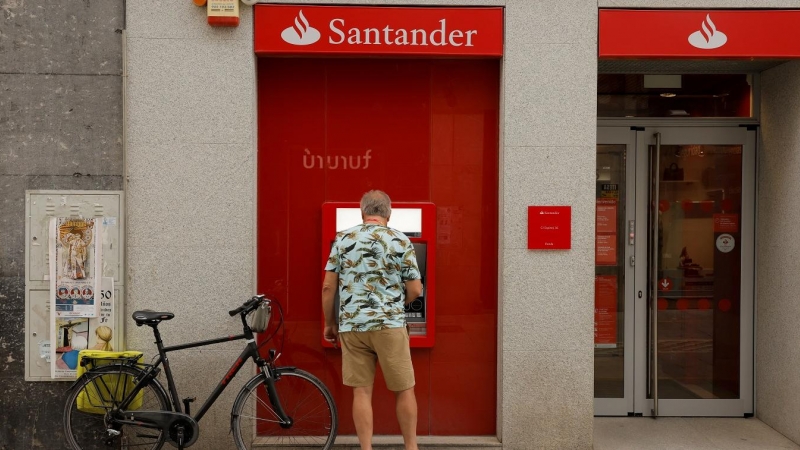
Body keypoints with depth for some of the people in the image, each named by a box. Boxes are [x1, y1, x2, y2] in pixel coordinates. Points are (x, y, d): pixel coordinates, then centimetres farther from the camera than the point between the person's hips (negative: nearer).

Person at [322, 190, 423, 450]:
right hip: (390, 325, -2)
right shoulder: (401, 241, 0)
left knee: (362, 392, 6)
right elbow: (415, 290, 1)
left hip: (352, 326, 2)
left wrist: (329, 324, 14)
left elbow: (328, 287, 3)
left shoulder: (343, 239, 4)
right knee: (403, 390, 11)